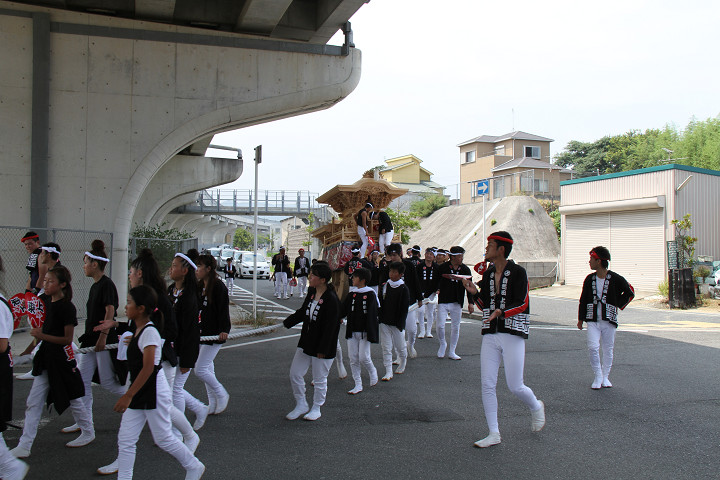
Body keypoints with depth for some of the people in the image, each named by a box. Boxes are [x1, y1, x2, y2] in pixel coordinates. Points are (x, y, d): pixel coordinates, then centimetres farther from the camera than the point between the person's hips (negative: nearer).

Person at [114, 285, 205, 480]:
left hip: (153, 393, -9)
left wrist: (128, 396, -25)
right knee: (125, 440, 5)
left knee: (163, 438, 5)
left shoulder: (149, 332, -19)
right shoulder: (139, 331, 9)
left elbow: (148, 368, -24)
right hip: (139, 394, 9)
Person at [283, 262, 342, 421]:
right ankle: (301, 405, 28)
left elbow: (330, 327, -21)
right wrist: (287, 323, 17)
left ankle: (316, 409, 27)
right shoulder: (311, 293, 3)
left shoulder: (331, 299, -22)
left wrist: (322, 349, -20)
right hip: (306, 343, 8)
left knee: (320, 379, 8)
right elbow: (302, 313, 19)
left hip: (322, 348, -8)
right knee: (295, 373, 10)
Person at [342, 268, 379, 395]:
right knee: (353, 359, 5)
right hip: (352, 331, 5)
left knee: (364, 358, -6)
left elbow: (372, 315, -12)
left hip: (364, 332, -5)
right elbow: (344, 311, 8)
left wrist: (370, 333, -16)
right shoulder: (351, 294, 7)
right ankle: (358, 385, 15)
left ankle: (373, 371, 26)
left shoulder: (370, 294, -8)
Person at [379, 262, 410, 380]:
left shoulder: (404, 289, -8)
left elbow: (404, 309, -8)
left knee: (400, 346, 10)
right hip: (384, 322, 4)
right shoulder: (385, 285, 5)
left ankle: (402, 365, 35)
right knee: (386, 347, 1)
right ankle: (388, 372, 5)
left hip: (396, 324, -3)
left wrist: (400, 324, -12)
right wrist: (380, 317, 7)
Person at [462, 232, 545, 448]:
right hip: (490, 334, 6)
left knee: (515, 387, -2)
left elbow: (522, 304, -12)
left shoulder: (518, 272, -6)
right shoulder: (488, 274, 13)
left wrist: (501, 312, -27)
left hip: (513, 334, -6)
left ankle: (536, 407, 31)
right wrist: (474, 293, -2)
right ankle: (494, 434, 9)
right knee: (487, 384, 0)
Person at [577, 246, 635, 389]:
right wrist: (580, 319, 13)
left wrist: (618, 305, -1)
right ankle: (598, 376, 4)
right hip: (592, 320, 2)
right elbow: (583, 299, 13)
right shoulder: (590, 279, 5)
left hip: (608, 320, -2)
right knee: (592, 347, -12)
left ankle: (605, 377, 24)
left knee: (608, 350, 7)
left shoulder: (615, 279, -6)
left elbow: (630, 293, 8)